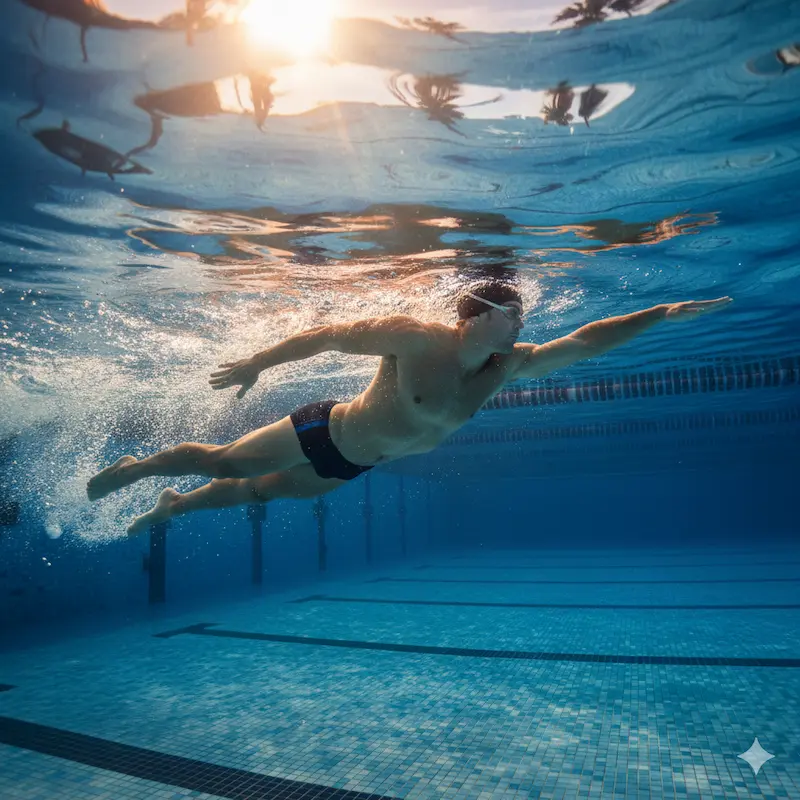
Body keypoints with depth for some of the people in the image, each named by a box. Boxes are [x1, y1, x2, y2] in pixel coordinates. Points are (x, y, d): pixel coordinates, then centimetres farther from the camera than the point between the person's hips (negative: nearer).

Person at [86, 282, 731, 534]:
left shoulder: (507, 366, -14)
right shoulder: (413, 338, -30)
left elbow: (583, 342, -15)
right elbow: (327, 335, -22)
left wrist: (661, 314, -22)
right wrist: (255, 365, -15)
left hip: (353, 466, 6)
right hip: (324, 431, -6)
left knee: (259, 491, 23)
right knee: (225, 462, 8)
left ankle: (173, 507, 47)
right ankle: (134, 467, 36)